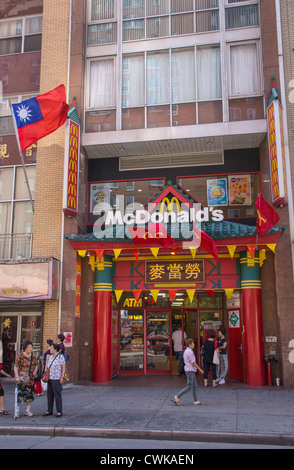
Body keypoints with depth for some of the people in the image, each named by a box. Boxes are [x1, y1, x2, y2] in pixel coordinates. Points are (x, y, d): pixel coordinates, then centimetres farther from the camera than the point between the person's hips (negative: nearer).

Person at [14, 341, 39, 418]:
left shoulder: (33, 356, 4)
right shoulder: (21, 356, -8)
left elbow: (36, 365, 17)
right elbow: (16, 367, -7)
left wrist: (35, 371, -2)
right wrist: (17, 377, -16)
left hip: (30, 378, 4)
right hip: (22, 377, -4)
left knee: (30, 395, 8)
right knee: (19, 394, -7)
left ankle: (28, 411, 21)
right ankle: (16, 411, 4)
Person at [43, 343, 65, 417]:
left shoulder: (60, 356, -7)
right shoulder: (50, 357, 14)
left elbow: (63, 367, -7)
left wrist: (62, 377, -12)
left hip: (57, 379, -7)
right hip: (50, 379, 7)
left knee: (57, 395, -2)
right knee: (49, 395, 10)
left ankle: (59, 412, 6)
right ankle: (49, 411, 21)